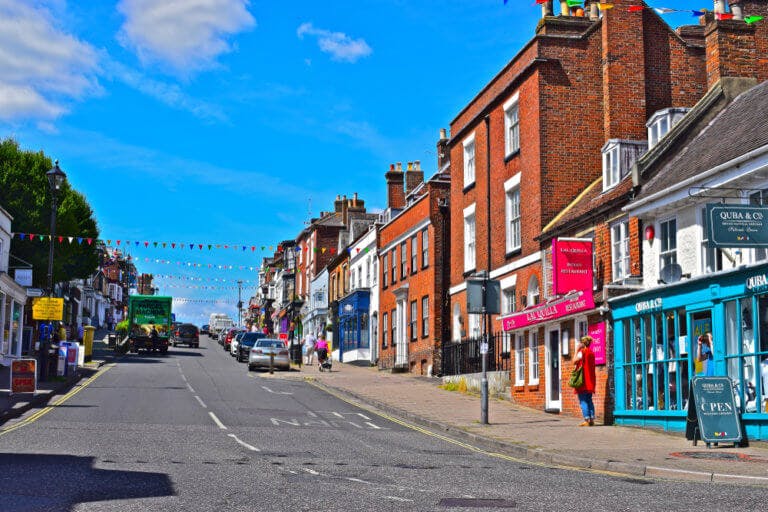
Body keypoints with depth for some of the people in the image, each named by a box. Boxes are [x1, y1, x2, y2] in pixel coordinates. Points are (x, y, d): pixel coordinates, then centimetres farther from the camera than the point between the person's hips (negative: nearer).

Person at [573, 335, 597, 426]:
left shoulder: (582, 352, -10)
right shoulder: (591, 352, 13)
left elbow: (574, 361, -6)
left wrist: (576, 350, 1)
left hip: (583, 379, -8)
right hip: (590, 379, 8)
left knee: (583, 400, -7)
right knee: (589, 400, 13)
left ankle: (586, 420, -13)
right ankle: (592, 419, 9)